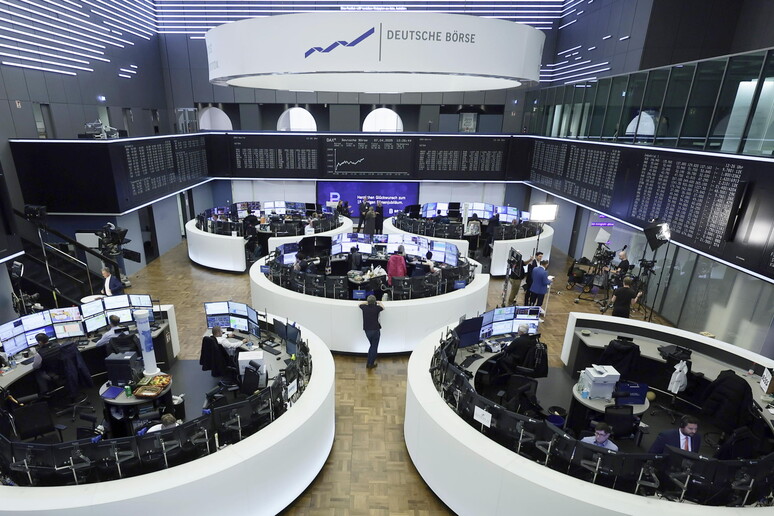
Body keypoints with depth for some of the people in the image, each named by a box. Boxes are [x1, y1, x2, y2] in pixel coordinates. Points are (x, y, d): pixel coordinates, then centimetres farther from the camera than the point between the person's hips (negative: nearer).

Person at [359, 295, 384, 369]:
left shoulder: (364, 307, -5)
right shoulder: (376, 308, -12)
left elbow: (360, 304, 19)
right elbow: (383, 307, 11)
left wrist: (367, 302, 27)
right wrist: (379, 303, 28)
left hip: (367, 330, 4)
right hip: (375, 330, -4)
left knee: (372, 346, 21)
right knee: (374, 347, 7)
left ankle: (368, 363, 24)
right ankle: (371, 364, 11)